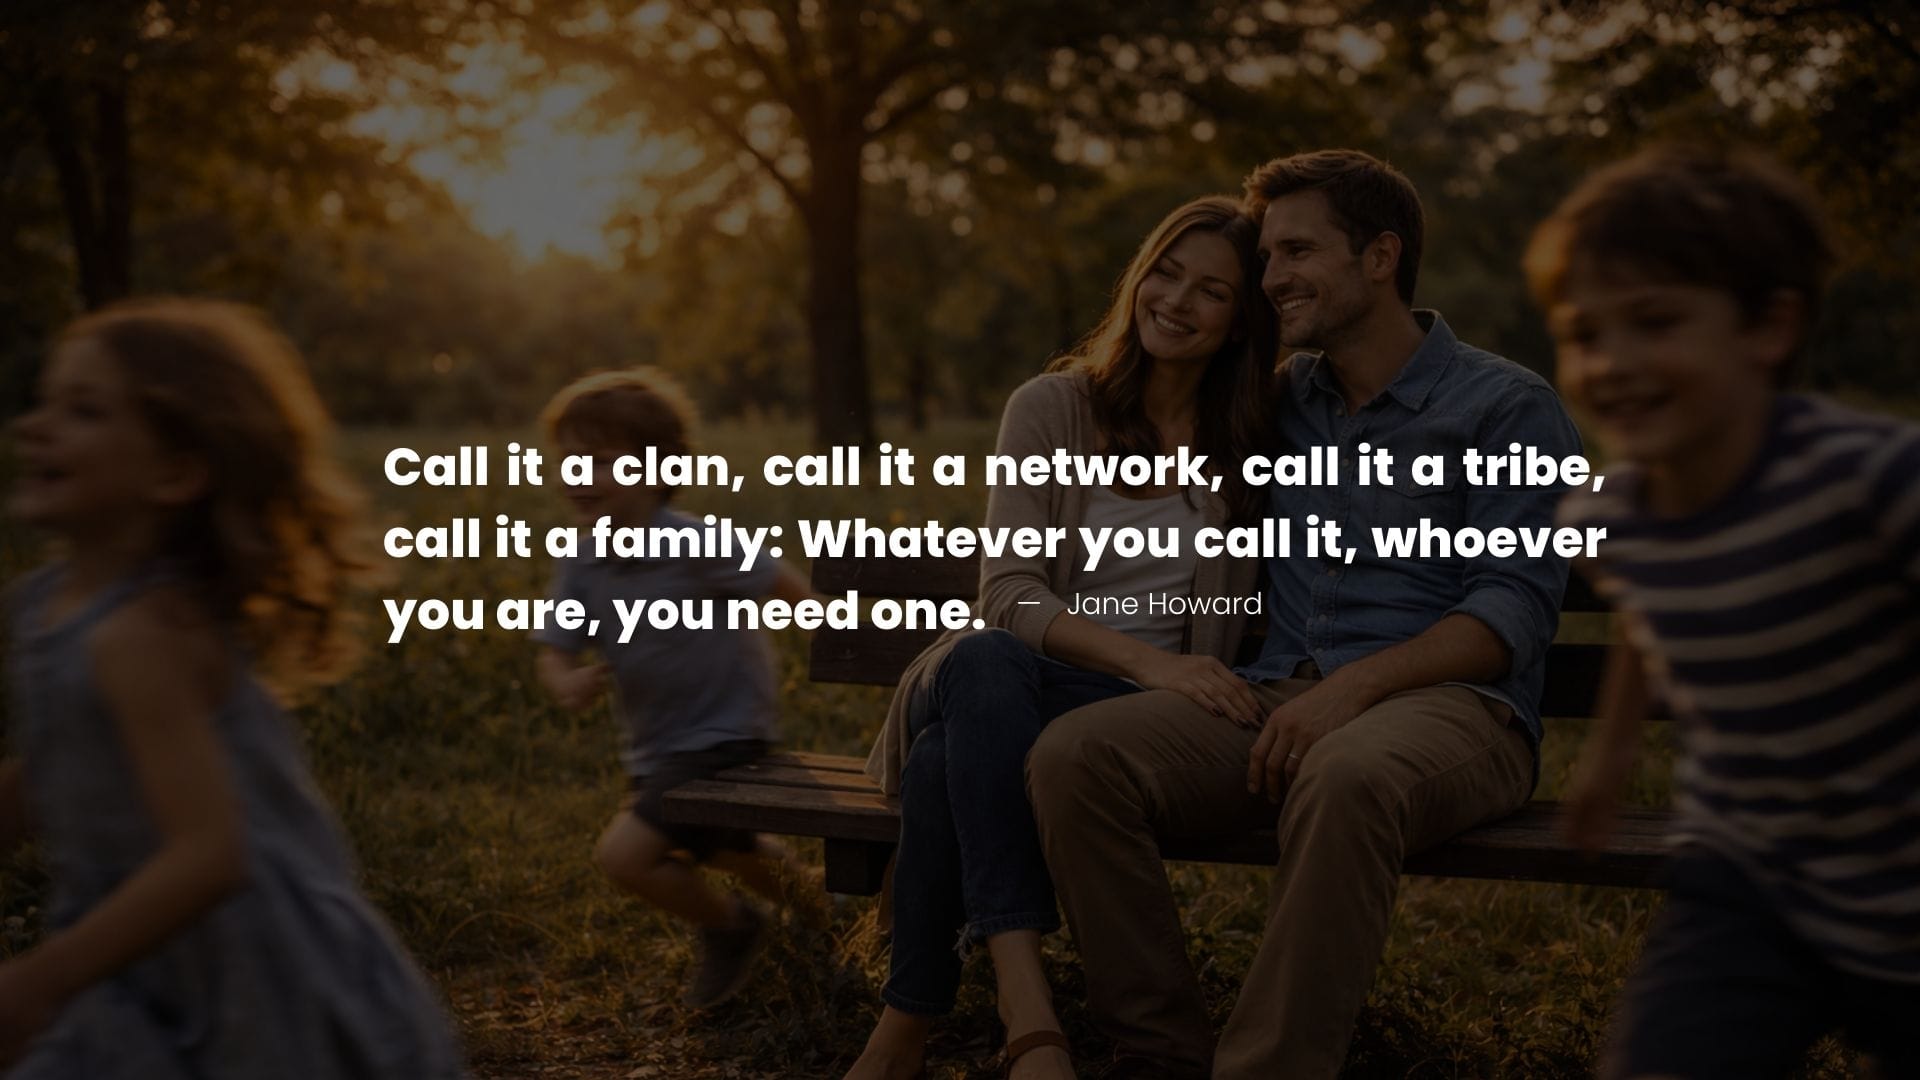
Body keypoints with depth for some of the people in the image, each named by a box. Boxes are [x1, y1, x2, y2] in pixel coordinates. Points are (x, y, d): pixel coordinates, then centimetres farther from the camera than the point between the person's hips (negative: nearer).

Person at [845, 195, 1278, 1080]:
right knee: (983, 663, -39)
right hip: (1011, 686, 1)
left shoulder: (1254, 440, 8)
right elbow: (1009, 594, -8)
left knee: (955, 748, -35)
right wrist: (1148, 660, -24)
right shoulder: (1051, 408, 3)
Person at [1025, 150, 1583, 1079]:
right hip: (1278, 701, 5)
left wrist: (1354, 687, -22)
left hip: (1447, 703, -5)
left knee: (1346, 779, -42)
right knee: (1075, 754, -22)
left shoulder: (1507, 407, 4)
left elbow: (1516, 608, -8)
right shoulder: (1280, 402, 21)